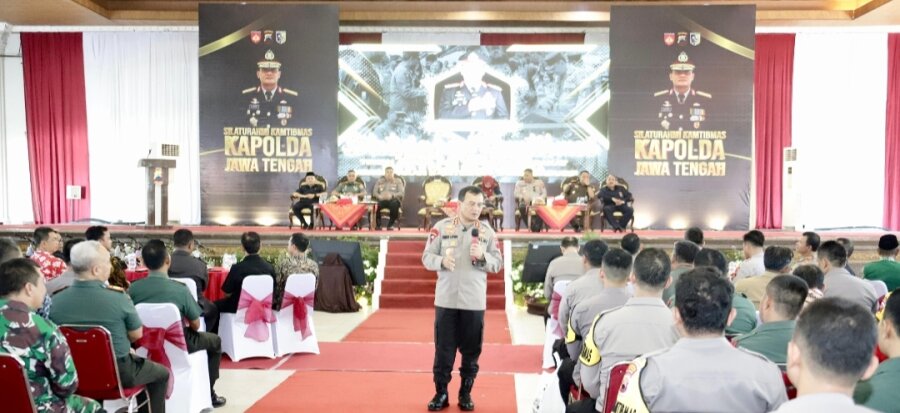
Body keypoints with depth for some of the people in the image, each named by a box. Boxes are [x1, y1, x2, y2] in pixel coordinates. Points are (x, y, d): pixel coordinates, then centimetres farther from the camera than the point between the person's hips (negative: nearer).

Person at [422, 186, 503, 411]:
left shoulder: (487, 232, 3)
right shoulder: (442, 227, 0)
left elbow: (498, 264, 5)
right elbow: (427, 257, 0)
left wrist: (482, 257, -14)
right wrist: (442, 261, -20)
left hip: (474, 302, 1)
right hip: (446, 300, -1)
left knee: (471, 351, 9)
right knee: (443, 350, 7)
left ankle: (466, 393, 24)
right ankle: (441, 393, 21)